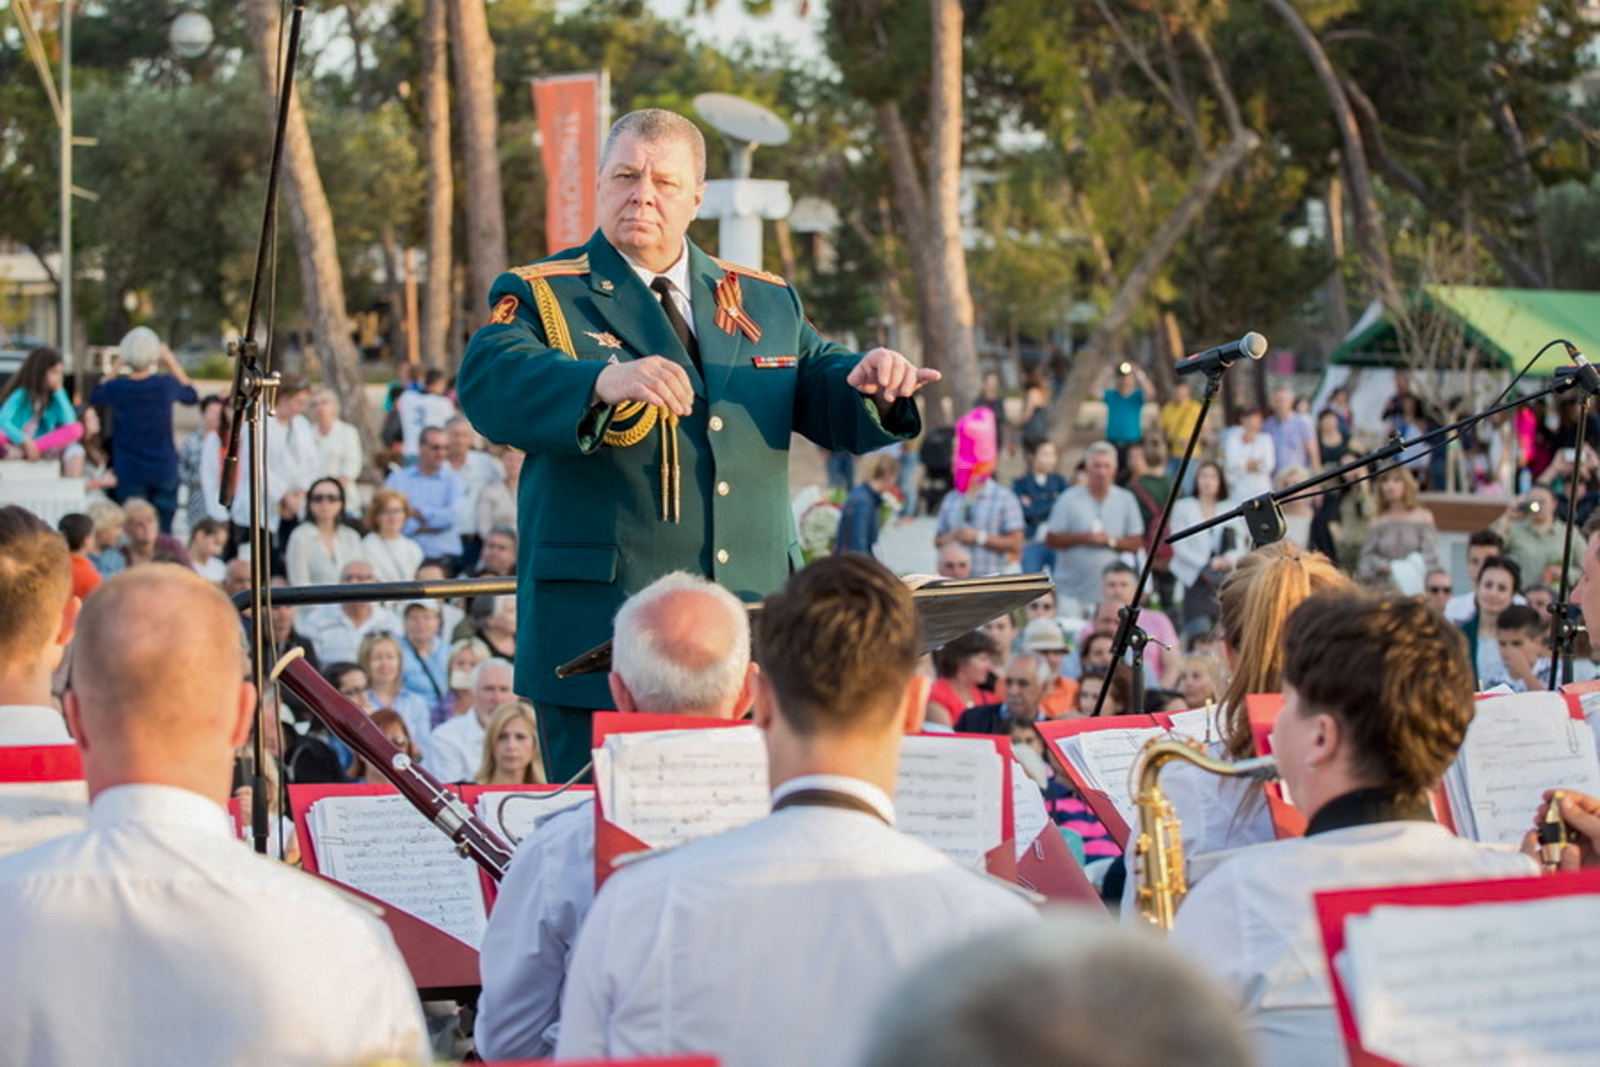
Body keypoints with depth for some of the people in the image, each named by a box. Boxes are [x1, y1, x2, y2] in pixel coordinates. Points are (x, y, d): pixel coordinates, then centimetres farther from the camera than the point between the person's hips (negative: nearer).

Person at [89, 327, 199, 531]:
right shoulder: (166, 385, -8)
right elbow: (192, 395, 15)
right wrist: (171, 363, 19)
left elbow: (95, 397, 16)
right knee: (163, 535, 3)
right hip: (164, 473, 0)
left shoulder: (115, 388, -9)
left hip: (129, 474, 0)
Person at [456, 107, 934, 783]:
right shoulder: (540, 295, 3)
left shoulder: (765, 302, 17)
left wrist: (875, 386, -12)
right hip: (603, 633, -4)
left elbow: (830, 404, 14)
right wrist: (603, 381, -37)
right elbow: (489, 384, -17)